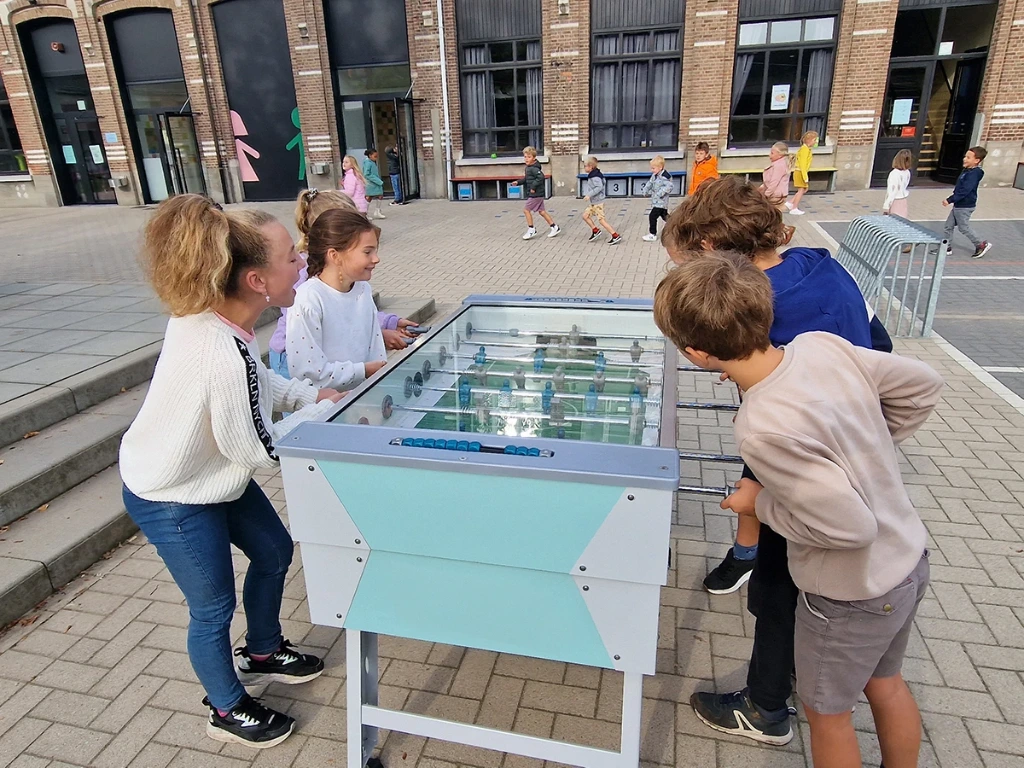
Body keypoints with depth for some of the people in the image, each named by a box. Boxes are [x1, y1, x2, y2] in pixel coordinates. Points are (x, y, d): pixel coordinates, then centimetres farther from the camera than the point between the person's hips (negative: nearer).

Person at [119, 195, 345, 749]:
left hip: (212, 472, 9)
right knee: (213, 607, 12)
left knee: (273, 552, 22)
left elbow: (257, 381, 7)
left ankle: (261, 654, 49)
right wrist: (323, 410, -16)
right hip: (174, 500, -9)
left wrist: (309, 395, -6)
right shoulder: (223, 356, -39)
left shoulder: (205, 316, -12)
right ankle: (228, 711, 41)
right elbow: (261, 451, -27)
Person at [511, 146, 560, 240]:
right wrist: (518, 182, 9)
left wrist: (533, 187, -25)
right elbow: (526, 179, 22)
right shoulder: (528, 167, 12)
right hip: (537, 194, 10)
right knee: (541, 211, 13)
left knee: (526, 209, -3)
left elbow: (541, 177, -30)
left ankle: (531, 230, 6)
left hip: (536, 194, -10)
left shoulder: (534, 168, -18)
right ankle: (554, 227, 18)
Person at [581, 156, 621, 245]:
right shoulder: (592, 175, 10)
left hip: (597, 202, -10)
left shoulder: (595, 176, -20)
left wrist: (589, 195, -30)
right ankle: (596, 231, 25)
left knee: (601, 220, -9)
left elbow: (599, 187, -31)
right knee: (585, 216, 14)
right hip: (592, 202, 10)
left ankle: (616, 236, -6)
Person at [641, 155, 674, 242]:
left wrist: (660, 193, -29)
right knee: (665, 216, 20)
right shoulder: (654, 175, 7)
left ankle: (653, 234, -1)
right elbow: (650, 183, 17)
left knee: (652, 217, -9)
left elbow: (669, 186, -27)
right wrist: (645, 190, 3)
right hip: (656, 201, 10)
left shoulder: (664, 176, -21)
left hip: (661, 202, -10)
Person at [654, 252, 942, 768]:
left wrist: (761, 504, -14)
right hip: (909, 559, 7)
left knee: (827, 712, 21)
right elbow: (923, 386, -2)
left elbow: (850, 525, -29)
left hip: (854, 595, -7)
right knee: (886, 686, 31)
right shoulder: (823, 345, -15)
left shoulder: (767, 430, -36)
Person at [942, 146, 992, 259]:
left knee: (964, 228, 2)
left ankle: (982, 244, 17)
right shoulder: (967, 171, 7)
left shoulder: (974, 174, -22)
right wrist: (951, 199, 12)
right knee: (948, 226, 12)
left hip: (965, 207, -10)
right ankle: (947, 248, 20)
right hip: (958, 205, 10)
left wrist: (950, 200, -26)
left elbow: (964, 191, -28)